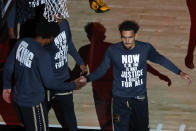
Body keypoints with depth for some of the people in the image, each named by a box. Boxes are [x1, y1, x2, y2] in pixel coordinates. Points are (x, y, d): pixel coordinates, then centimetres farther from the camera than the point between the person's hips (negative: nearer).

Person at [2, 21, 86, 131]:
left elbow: (8, 66, 4)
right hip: (33, 102, -7)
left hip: (18, 97, 7)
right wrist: (73, 86, -8)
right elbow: (50, 82, -19)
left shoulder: (22, 43, -5)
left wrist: (7, 86, 18)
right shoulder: (42, 55, -26)